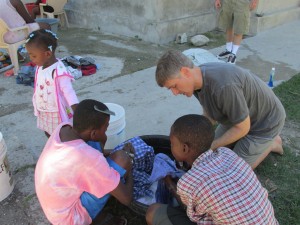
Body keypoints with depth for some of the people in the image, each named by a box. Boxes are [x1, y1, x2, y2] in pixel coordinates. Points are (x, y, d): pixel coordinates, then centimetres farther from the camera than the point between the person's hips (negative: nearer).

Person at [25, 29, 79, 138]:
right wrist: (38, 107, 21)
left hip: (57, 113, -8)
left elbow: (68, 92, -29)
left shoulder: (58, 72, -28)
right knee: (48, 134, 25)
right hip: (44, 112, 8)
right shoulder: (40, 67, -1)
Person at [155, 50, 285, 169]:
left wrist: (211, 146, -21)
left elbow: (242, 128, -27)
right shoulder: (198, 77, -14)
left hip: (265, 122, -7)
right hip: (238, 117, 7)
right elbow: (209, 115, 0)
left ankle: (271, 143, 16)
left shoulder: (224, 86, -41)